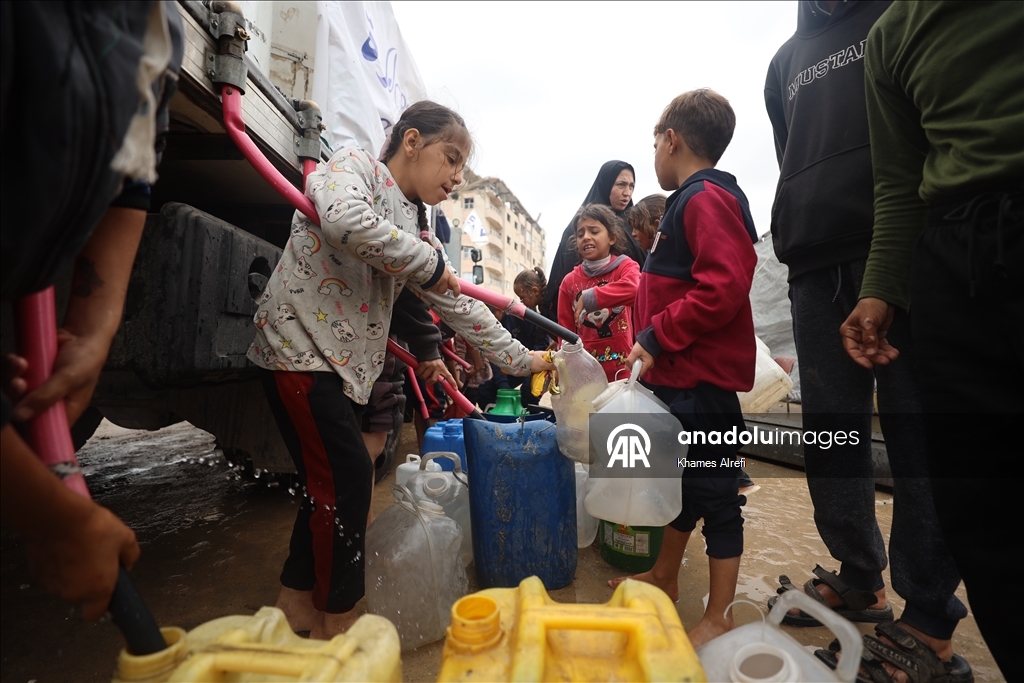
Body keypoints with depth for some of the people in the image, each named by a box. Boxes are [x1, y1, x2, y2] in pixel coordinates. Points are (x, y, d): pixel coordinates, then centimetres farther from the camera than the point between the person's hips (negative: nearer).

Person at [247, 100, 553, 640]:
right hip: (297, 346, -8)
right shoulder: (352, 166, -5)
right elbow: (345, 219, -32)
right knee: (347, 475, -7)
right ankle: (336, 617, 14)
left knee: (331, 478, 12)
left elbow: (458, 306, 12)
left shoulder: (416, 228, 14)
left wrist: (522, 360, 9)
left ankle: (297, 598, 32)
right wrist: (428, 262, -19)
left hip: (349, 364, 8)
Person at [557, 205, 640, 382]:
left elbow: (633, 289, -29)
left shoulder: (625, 266, -3)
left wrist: (589, 298, -30)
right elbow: (566, 331, 7)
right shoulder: (569, 281, 5)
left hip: (622, 368, -2)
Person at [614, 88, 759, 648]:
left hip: (703, 380, -10)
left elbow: (724, 287, -25)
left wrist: (656, 336, -19)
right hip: (676, 376, 10)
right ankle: (665, 579, 38)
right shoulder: (687, 202, 17)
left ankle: (718, 617, 21)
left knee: (714, 495, 3)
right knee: (682, 483, 20)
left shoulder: (706, 198, -12)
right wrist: (653, 344, 16)